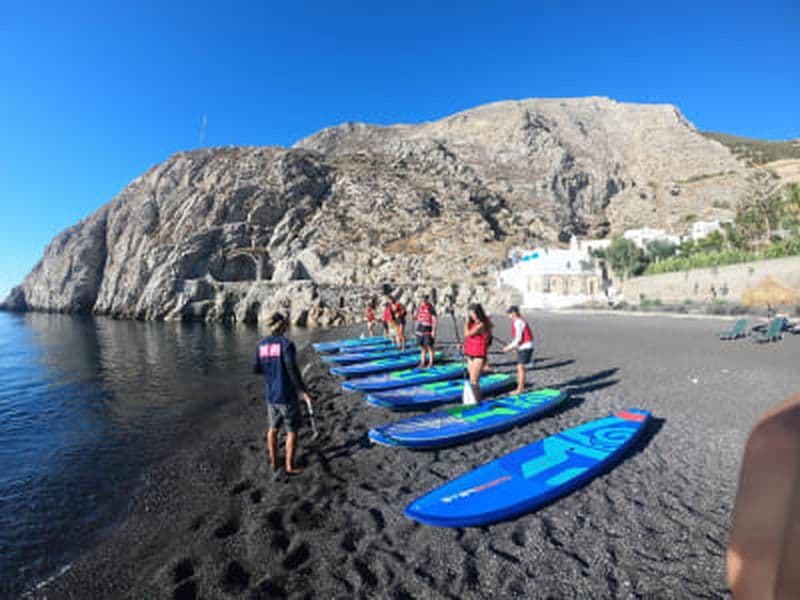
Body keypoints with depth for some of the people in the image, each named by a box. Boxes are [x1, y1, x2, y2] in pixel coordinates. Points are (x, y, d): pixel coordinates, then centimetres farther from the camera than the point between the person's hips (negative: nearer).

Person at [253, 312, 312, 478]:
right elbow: (292, 370, -22)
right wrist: (303, 391, -14)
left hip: (270, 394, 6)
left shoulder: (262, 344, 1)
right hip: (286, 395, -6)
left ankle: (274, 464, 32)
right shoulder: (286, 343, -18)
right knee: (292, 431, 9)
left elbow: (256, 369, 7)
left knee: (273, 428, 21)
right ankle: (289, 466, 17)